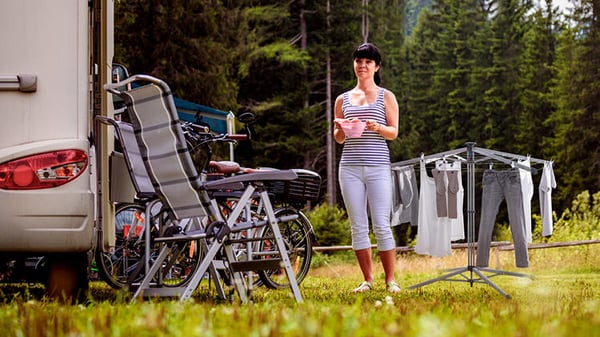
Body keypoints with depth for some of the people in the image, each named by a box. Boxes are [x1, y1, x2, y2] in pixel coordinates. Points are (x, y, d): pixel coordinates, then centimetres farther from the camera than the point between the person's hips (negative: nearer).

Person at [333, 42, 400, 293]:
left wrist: (378, 128, -17)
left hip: (378, 166, -3)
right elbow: (338, 139, 15)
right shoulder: (343, 99, 15)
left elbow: (394, 132, 4)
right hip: (350, 167, 3)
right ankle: (367, 280, 10)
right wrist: (340, 130, -7)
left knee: (381, 225, -6)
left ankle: (390, 280, 3)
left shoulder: (386, 97, 8)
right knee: (358, 227, 3)